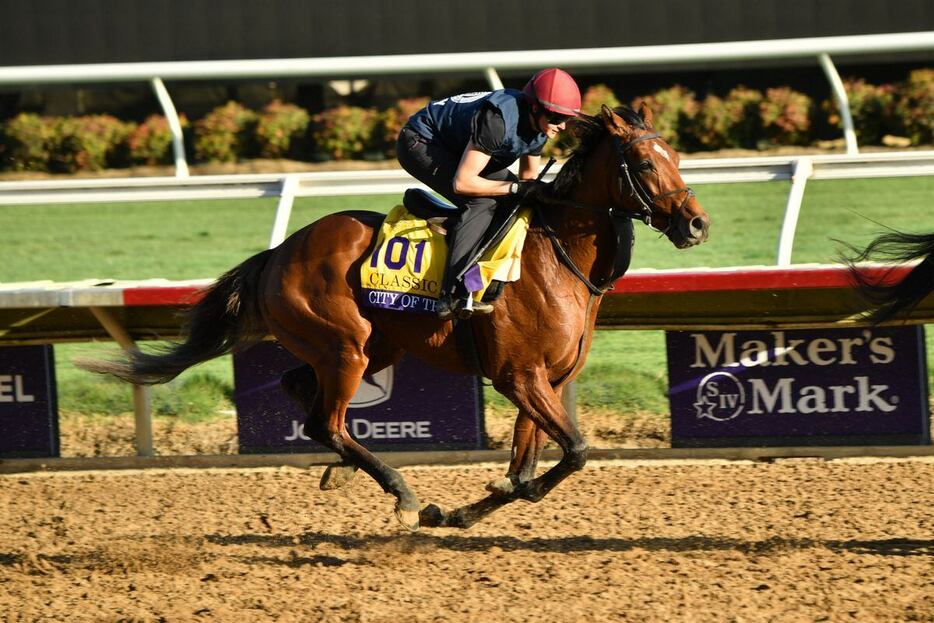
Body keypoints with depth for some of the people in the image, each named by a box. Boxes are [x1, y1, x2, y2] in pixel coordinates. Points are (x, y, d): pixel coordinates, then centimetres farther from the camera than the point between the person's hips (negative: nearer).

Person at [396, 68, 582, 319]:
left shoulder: (538, 125, -8)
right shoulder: (499, 119, -35)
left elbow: (528, 176, 8)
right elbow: (462, 182, -35)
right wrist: (516, 187, -31)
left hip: (452, 148, 10)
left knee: (518, 201, 5)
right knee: (481, 202, -27)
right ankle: (453, 296, -33)